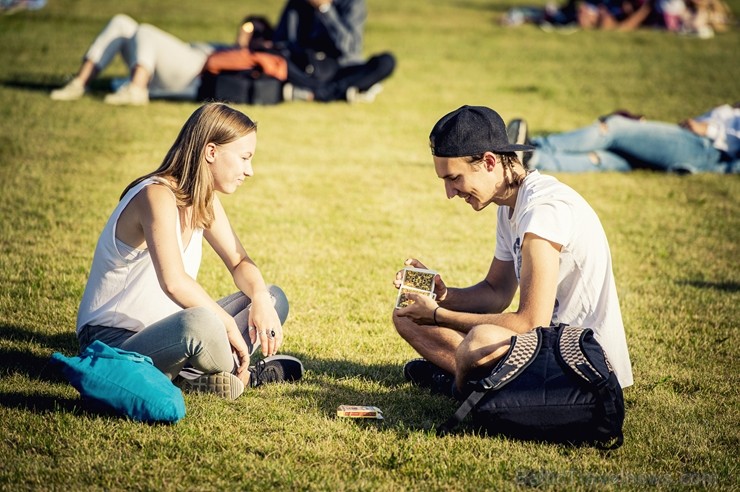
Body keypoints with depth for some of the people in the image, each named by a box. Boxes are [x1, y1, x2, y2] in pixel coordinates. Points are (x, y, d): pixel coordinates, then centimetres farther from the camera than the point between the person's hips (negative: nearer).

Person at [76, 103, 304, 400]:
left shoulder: (204, 200, 8)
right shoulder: (156, 195, -21)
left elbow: (240, 263, 14)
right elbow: (174, 282, -34)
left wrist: (261, 299, -7)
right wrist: (229, 325, -26)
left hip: (159, 331, 11)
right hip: (111, 340, -10)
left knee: (274, 300, 9)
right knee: (200, 323, -41)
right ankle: (240, 375, -10)